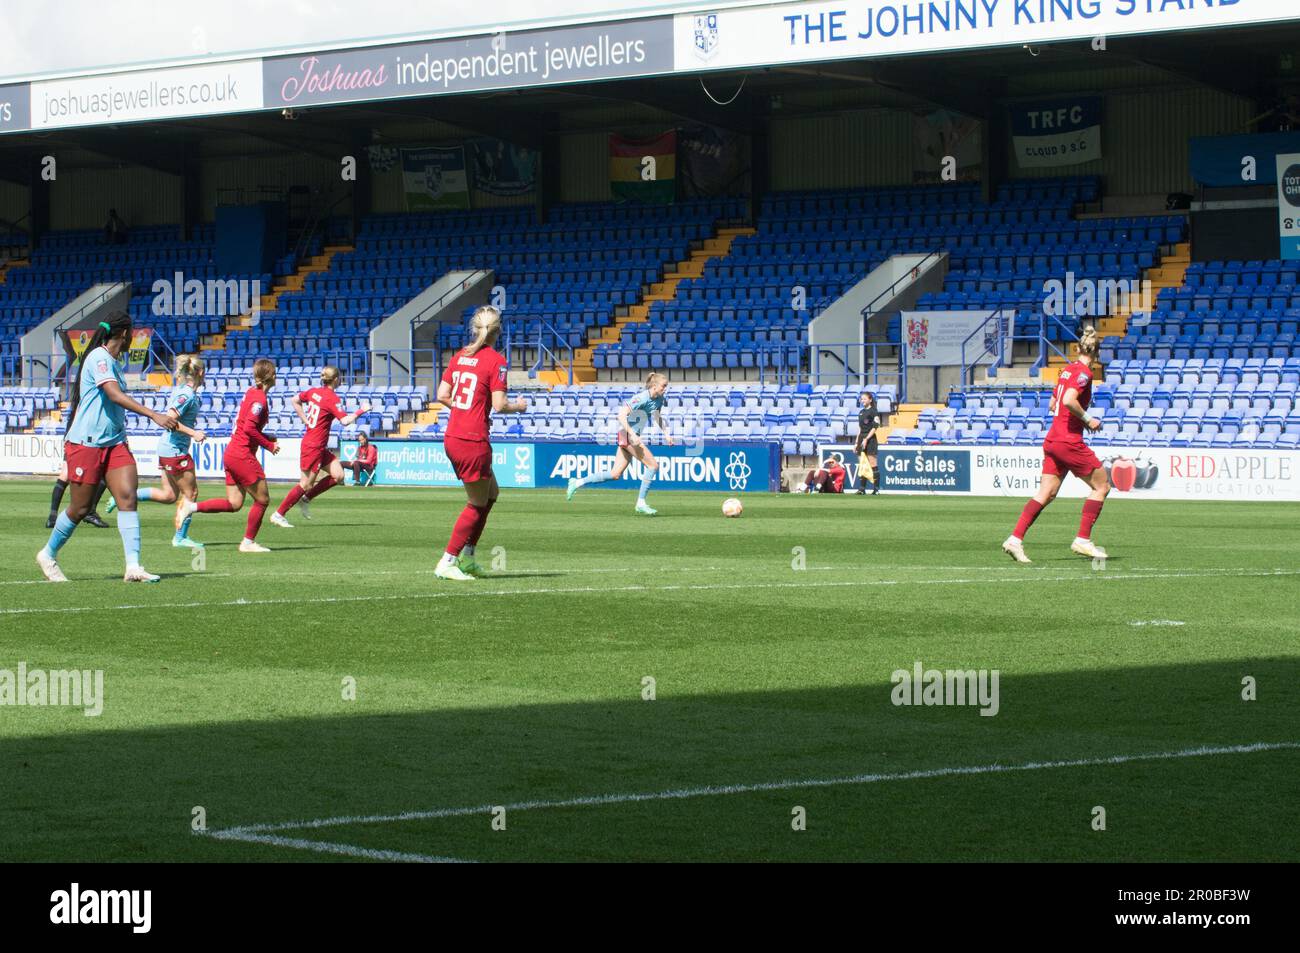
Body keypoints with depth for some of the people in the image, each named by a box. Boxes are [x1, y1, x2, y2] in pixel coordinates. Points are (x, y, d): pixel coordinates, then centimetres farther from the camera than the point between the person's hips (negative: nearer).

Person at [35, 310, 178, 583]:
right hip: (86, 444, -8)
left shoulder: (111, 362, 14)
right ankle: (48, 555, 23)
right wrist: (154, 415, -34)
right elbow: (115, 395, -27)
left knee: (127, 497, -9)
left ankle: (133, 567, -15)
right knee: (80, 508, 1)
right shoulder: (99, 358, -14)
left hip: (114, 443, 8)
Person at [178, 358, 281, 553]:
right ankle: (248, 542, 9)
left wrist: (267, 439, 12)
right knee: (262, 500, 2)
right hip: (243, 455, -9)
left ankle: (192, 507, 2)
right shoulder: (259, 398, -14)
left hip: (232, 452, 9)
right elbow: (249, 428, -24)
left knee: (234, 504, 10)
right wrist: (270, 445, -13)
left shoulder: (251, 393, 14)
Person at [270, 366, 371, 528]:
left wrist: (305, 420, 15)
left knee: (338, 475, 8)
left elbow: (295, 400, 18)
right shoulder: (332, 398, -18)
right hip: (313, 446, -9)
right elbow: (345, 421, -25)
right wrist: (361, 411, -13)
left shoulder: (314, 392, 6)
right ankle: (279, 514, 3)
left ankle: (307, 498, 15)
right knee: (305, 484, -3)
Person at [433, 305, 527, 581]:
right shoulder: (496, 361, -12)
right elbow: (499, 405, -16)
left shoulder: (460, 356, 8)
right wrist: (519, 406, 4)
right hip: (473, 441, -8)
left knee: (490, 494, 21)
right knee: (477, 504, 6)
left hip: (452, 437, 8)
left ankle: (467, 555, 19)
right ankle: (447, 563, 4)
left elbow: (442, 395, 8)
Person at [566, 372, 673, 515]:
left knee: (615, 475, 8)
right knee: (653, 465, -11)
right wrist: (632, 435, -30)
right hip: (626, 434, -9)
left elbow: (657, 417, 26)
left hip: (633, 436, 9)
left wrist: (666, 433, 12)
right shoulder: (642, 398, -20)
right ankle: (641, 503, -5)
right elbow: (621, 415, -24)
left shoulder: (659, 399, 7)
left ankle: (577, 483, 14)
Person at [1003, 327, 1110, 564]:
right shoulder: (1084, 372, -11)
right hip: (1070, 442, -8)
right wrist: (1087, 419, -13)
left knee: (1046, 494, 7)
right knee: (1101, 485, 4)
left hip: (1052, 440, 8)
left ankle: (1015, 539, -2)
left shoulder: (1068, 370, 15)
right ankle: (1083, 540, 2)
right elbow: (1069, 400, -25)